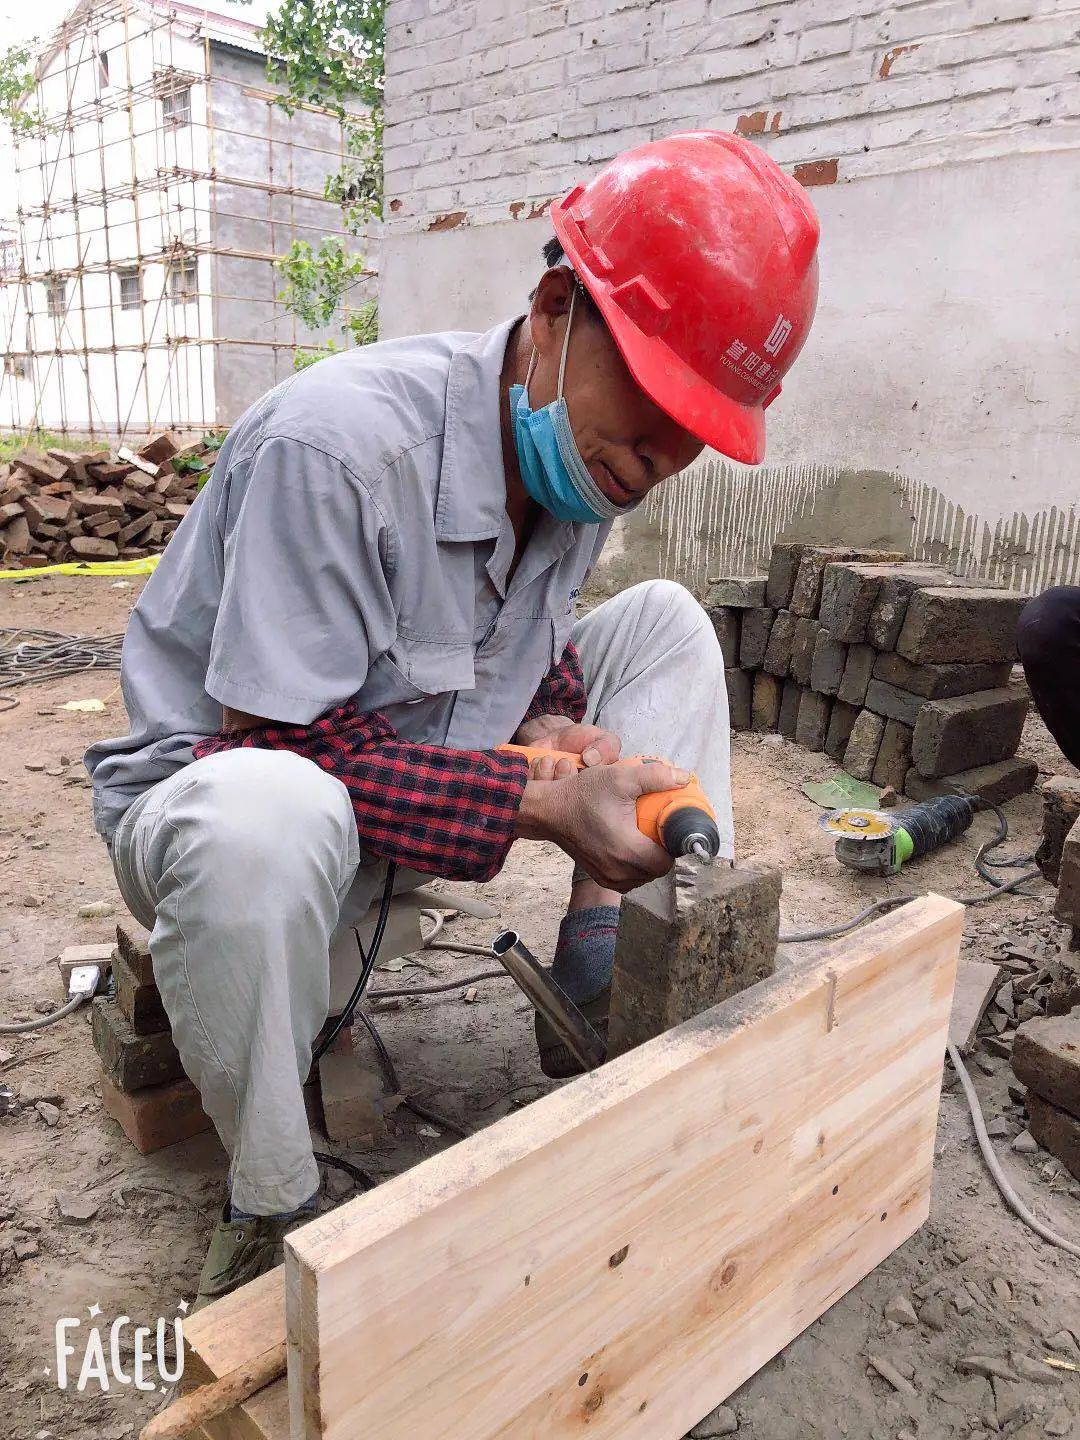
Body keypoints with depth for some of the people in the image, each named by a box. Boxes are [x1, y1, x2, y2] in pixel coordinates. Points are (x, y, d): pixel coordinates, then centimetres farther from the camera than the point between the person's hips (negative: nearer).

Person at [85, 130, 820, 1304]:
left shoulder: (581, 452, -4)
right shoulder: (339, 443, -28)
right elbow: (288, 743, -27)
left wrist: (556, 732, -17)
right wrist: (544, 802, -32)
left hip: (411, 761, 7)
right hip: (209, 782, -6)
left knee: (665, 624, -2)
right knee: (260, 816, -43)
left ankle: (604, 1015, -5)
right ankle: (270, 1208, -14)